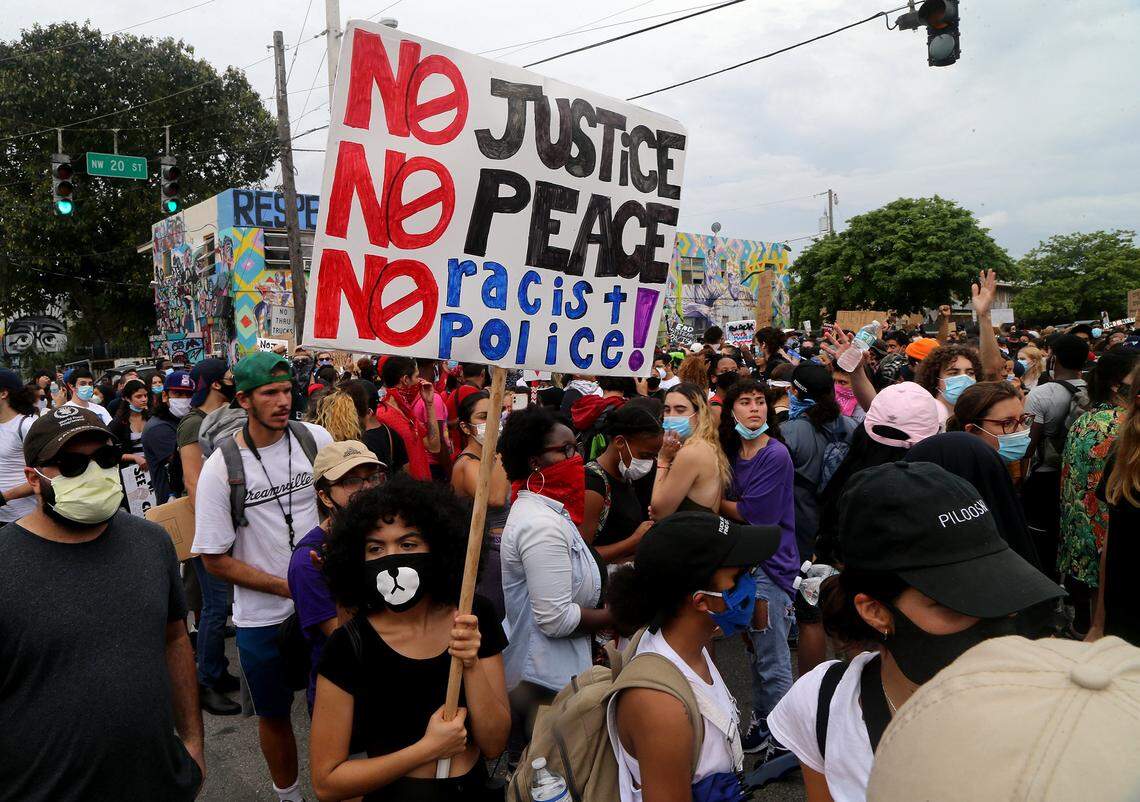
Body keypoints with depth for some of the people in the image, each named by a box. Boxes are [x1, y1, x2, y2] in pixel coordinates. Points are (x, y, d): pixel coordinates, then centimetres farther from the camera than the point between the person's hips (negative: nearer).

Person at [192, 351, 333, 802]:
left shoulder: (316, 439, -7)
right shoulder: (221, 468, -13)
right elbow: (216, 560, -10)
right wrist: (287, 587, -16)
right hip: (262, 617, -1)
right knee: (274, 714, 17)